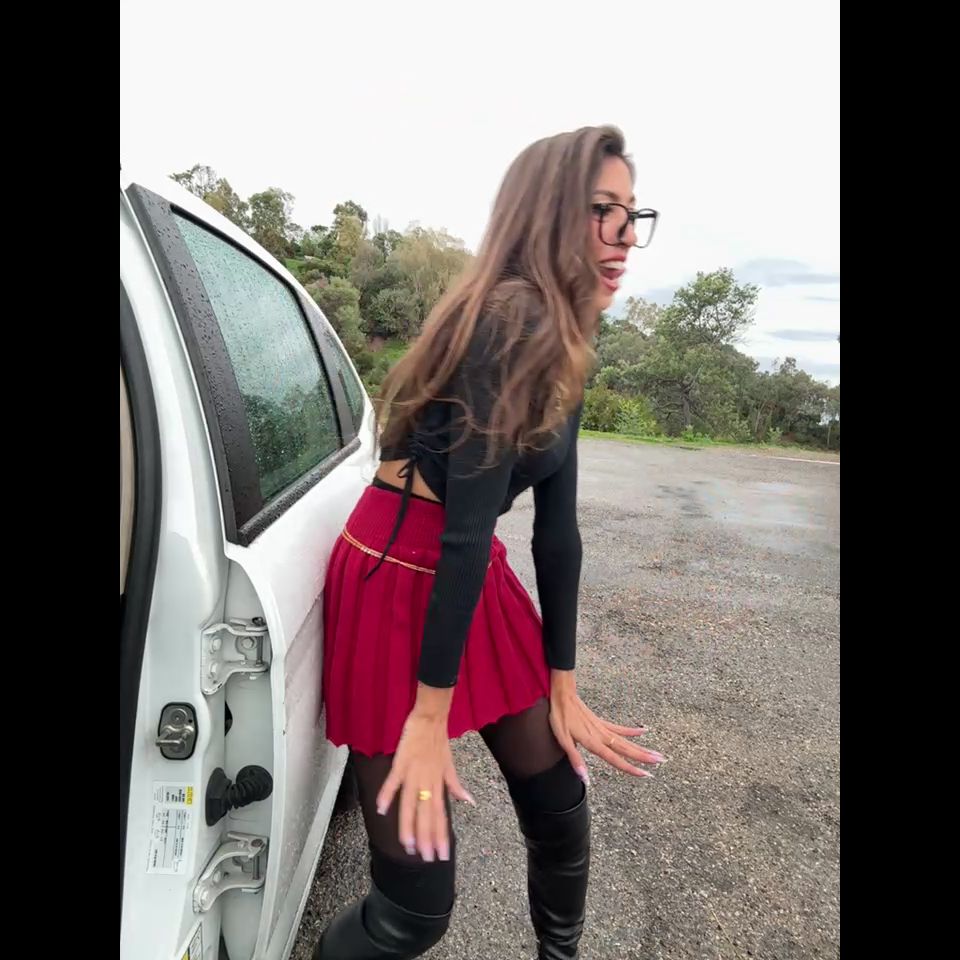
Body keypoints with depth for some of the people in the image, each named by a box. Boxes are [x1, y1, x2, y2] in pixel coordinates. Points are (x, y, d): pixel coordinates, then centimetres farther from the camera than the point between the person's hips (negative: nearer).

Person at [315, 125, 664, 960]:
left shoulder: (561, 346, 8)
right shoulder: (513, 323, -20)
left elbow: (556, 523, 6)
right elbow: (466, 524, -23)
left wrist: (563, 687, 8)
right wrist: (430, 716, -17)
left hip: (474, 576, 9)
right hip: (398, 576, -8)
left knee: (562, 815, 17)